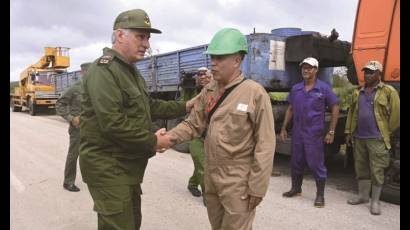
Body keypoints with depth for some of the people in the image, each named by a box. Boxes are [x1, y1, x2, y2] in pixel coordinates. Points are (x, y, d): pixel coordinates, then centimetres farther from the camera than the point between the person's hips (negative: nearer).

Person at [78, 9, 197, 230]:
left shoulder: (130, 71, 15)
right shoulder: (104, 70, -19)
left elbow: (149, 106, 18)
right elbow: (112, 123, -28)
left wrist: (183, 107, 11)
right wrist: (152, 141, -19)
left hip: (127, 164, 10)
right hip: (107, 166, -10)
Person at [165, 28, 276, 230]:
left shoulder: (255, 94, -16)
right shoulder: (208, 90, 2)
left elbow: (265, 144, -16)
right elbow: (193, 124, 5)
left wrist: (257, 186, -15)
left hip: (238, 182, -6)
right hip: (211, 177, 6)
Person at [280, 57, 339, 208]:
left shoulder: (324, 88, -5)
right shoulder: (296, 88, 6)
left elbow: (335, 109, -3)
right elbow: (290, 109, 12)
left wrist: (331, 132, -8)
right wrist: (284, 128, 8)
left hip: (315, 135, -4)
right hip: (297, 133, 5)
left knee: (316, 164, 2)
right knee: (296, 162, 14)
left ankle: (320, 195, 16)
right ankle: (296, 188, 33)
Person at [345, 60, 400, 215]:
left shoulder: (388, 91, -4)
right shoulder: (357, 93, 13)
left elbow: (396, 114, -5)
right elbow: (351, 113, 15)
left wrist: (386, 132, -3)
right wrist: (348, 132, 10)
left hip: (377, 139, -5)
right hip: (359, 138, 6)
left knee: (377, 171, 1)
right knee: (361, 169, 14)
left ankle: (375, 201, 13)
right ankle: (363, 196, 28)